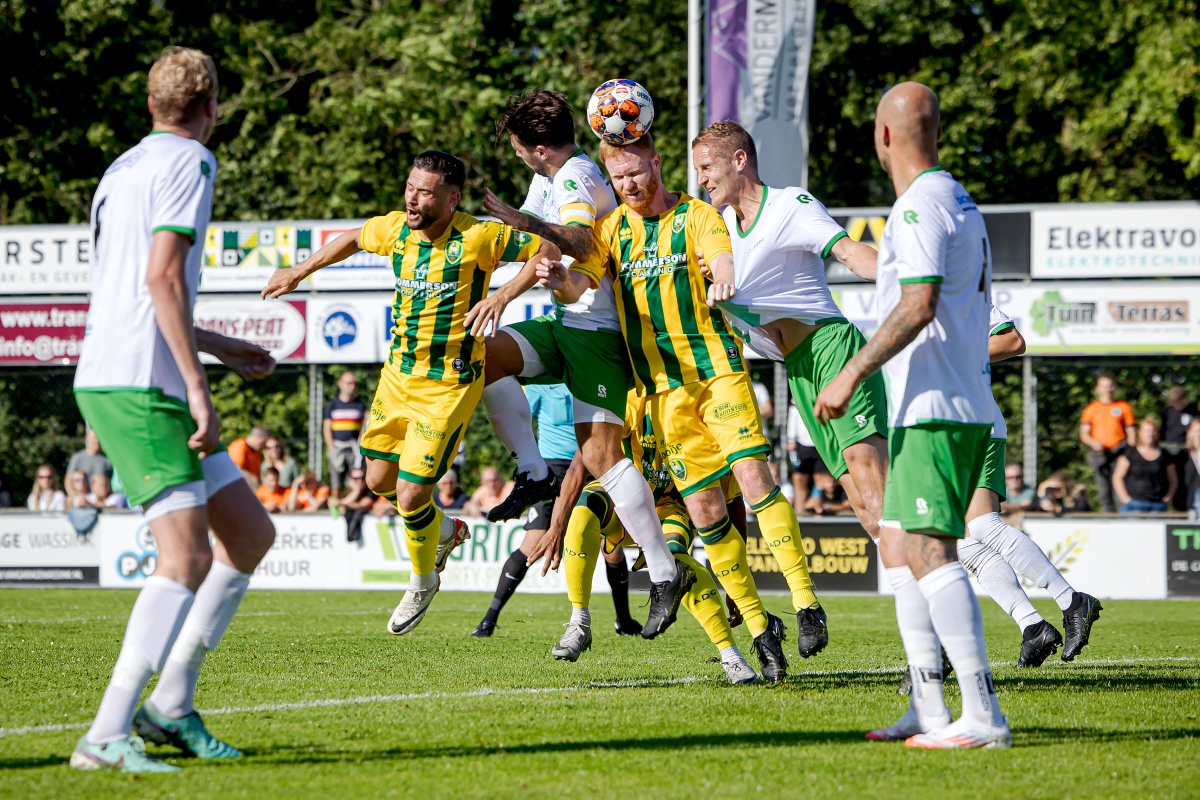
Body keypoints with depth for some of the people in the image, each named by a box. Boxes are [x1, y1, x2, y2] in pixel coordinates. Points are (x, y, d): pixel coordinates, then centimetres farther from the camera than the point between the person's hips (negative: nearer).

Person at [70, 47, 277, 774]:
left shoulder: (124, 169, 21)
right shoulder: (189, 161, -6)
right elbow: (162, 277, -18)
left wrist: (221, 349, 37)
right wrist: (198, 385, -19)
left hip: (112, 380, 9)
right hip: (139, 387, -9)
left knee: (251, 533, 12)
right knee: (188, 557, -16)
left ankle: (170, 702, 9)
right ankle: (108, 734, -24)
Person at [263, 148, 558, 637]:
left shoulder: (477, 237, -18)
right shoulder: (394, 229, -1)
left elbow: (548, 249, -14)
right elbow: (353, 239, 21)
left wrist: (505, 294, -27)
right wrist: (298, 273, 24)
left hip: (449, 385, -6)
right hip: (399, 373, 6)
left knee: (410, 495, -7)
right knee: (379, 480, 12)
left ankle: (423, 582, 21)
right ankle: (445, 531, 41)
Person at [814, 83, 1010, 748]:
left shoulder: (919, 205, -12)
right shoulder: (960, 203, 19)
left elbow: (919, 304, -22)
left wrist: (851, 374, -20)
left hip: (933, 410, -10)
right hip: (962, 405, 10)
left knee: (927, 551, -14)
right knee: (897, 547, 12)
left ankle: (983, 716, -19)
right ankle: (928, 710, 11)